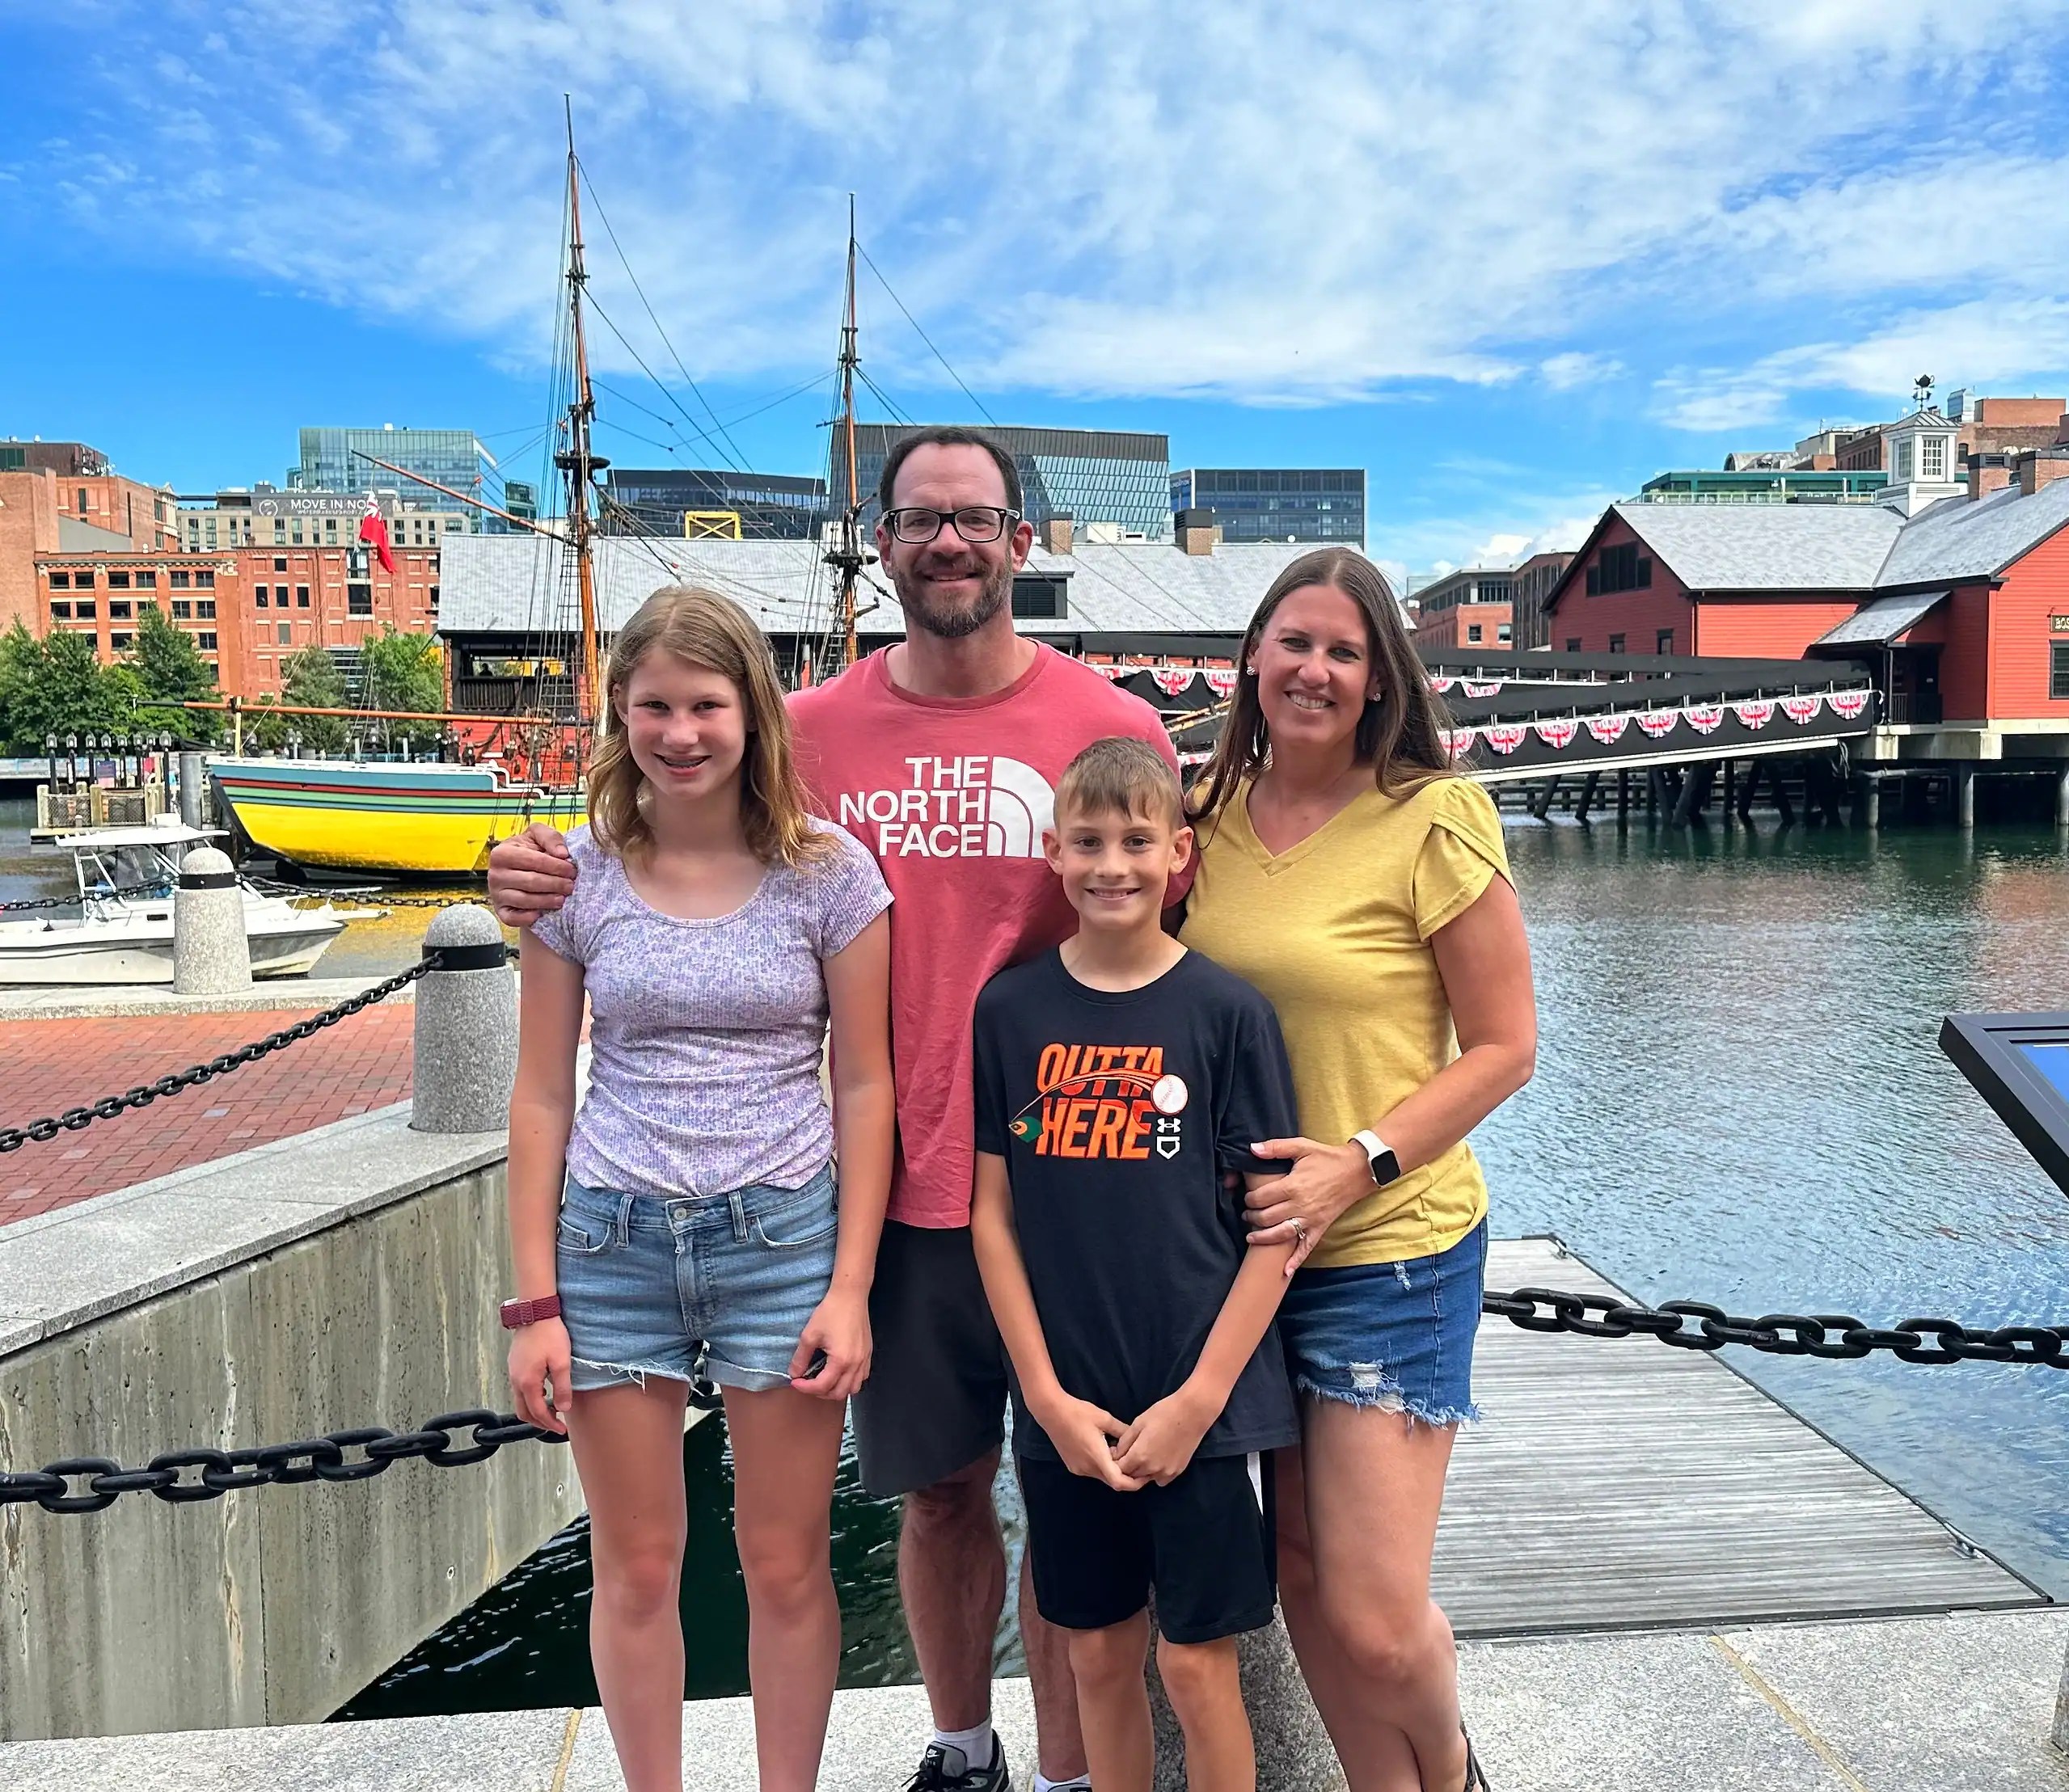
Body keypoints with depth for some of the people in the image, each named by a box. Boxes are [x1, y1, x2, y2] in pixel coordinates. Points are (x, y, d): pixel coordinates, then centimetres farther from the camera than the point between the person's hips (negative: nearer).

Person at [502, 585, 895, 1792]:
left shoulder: (829, 872, -6)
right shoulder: (578, 876, -1)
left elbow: (864, 1086, -2)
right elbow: (543, 1095, 3)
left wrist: (850, 1288, -6)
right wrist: (536, 1302, 1)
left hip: (782, 1235, -1)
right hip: (613, 1238, 2)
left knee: (788, 1566, 11)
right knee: (635, 1570, 15)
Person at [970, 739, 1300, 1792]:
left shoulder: (1228, 1010, -7)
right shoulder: (1009, 1012, -1)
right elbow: (991, 1212, 1)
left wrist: (1198, 1400, -10)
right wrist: (1049, 1396, -4)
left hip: (1200, 1402, -2)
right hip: (1063, 1406, 2)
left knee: (1194, 1659, 7)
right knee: (1097, 1652, 15)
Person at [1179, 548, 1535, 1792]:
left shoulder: (1434, 818, -11)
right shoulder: (1213, 810, 3)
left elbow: (1505, 1047, -8)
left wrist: (1362, 1163, -18)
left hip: (1392, 1249, -5)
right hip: (1247, 1242, 5)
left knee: (1375, 1621, -2)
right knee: (1300, 1570, 14)